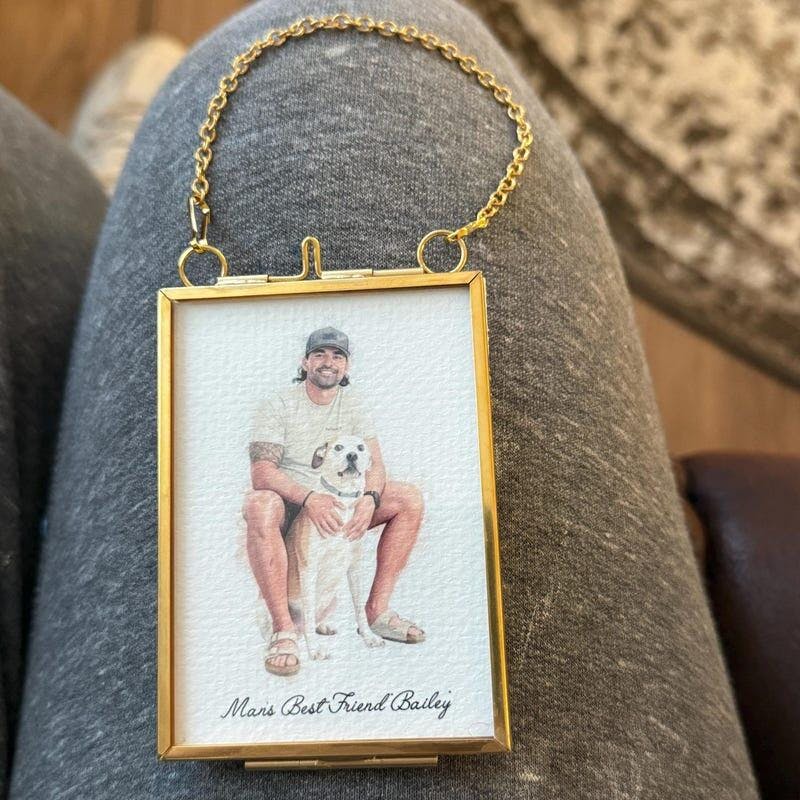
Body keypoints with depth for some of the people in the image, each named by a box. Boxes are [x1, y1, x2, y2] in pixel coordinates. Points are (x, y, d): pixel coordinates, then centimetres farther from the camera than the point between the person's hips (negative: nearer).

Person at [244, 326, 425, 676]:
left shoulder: (353, 404, 6)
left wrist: (369, 497, -26)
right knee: (260, 506, -39)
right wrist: (308, 498, -37)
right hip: (289, 503, -4)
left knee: (410, 498, -13)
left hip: (338, 503, 5)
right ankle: (283, 627, -31)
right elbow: (261, 472, -20)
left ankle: (377, 610, -10)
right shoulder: (280, 406, -8)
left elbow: (375, 463, -3)